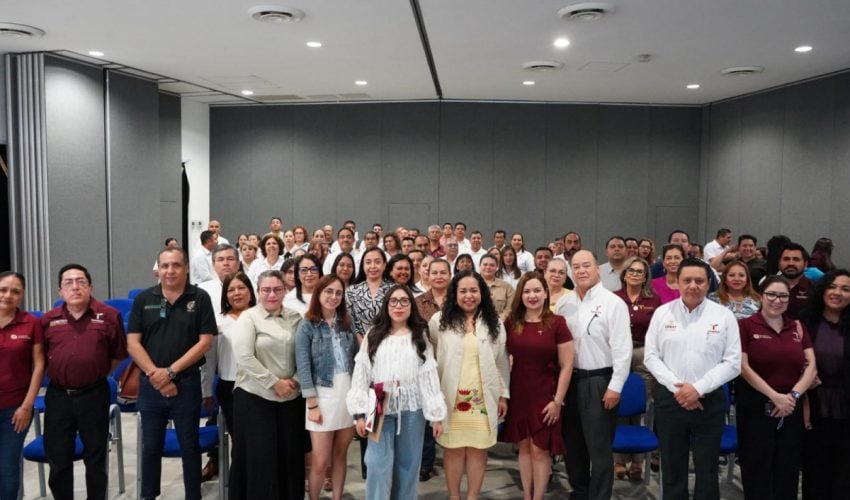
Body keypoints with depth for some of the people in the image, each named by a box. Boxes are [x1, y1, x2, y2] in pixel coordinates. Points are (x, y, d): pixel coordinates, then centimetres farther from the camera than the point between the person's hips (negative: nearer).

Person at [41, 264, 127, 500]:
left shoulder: (109, 316, -5)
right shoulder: (48, 319, 2)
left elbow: (119, 354, 4)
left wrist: (98, 374, 4)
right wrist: (60, 374, 8)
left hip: (94, 395, -2)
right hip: (58, 395, 2)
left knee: (96, 459, 11)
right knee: (58, 461, 12)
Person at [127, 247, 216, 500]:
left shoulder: (200, 298, -3)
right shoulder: (143, 299, 3)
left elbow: (205, 342, -8)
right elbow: (132, 343, -1)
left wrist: (171, 371, -13)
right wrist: (154, 373, -12)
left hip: (187, 383, -2)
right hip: (150, 383, 2)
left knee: (190, 446, 8)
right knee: (151, 446, 13)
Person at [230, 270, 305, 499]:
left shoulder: (295, 318, 7)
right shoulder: (248, 318, -5)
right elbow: (244, 357, -14)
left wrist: (295, 379, -8)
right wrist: (275, 382, -15)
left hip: (291, 398, 4)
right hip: (255, 397, -4)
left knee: (290, 453, 8)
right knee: (260, 456, 2)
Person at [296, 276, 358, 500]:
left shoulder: (347, 323, 8)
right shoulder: (307, 326, -4)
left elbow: (356, 360, 9)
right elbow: (303, 368, -8)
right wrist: (312, 404, -12)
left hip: (349, 394, 4)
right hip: (322, 395, -4)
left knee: (340, 455, 13)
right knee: (320, 461, 1)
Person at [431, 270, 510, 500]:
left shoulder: (494, 323, 6)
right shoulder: (440, 321, 1)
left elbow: (501, 362, 8)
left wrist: (504, 394, 7)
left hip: (483, 398, 1)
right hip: (451, 397, -1)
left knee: (478, 449, 5)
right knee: (453, 448, 4)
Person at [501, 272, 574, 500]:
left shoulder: (557, 323, -10)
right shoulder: (511, 322, 0)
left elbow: (566, 366, -7)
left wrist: (557, 400, -10)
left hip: (544, 395, -3)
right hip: (518, 393, 3)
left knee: (540, 449, 3)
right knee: (524, 447, 13)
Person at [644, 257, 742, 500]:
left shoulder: (724, 316, -1)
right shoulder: (662, 313, 1)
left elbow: (732, 362, -4)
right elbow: (651, 356, 0)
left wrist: (698, 388, -13)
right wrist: (676, 387, -11)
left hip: (709, 401, -1)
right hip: (669, 399, 1)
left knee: (707, 471, 9)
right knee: (672, 469, 12)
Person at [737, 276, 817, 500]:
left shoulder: (798, 328, 11)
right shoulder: (746, 325, -4)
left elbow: (811, 366, 5)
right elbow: (744, 367, -10)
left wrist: (794, 394, -10)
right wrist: (775, 396, -15)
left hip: (792, 408, 4)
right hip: (756, 406, -4)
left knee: (788, 470, 9)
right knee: (758, 469, 2)